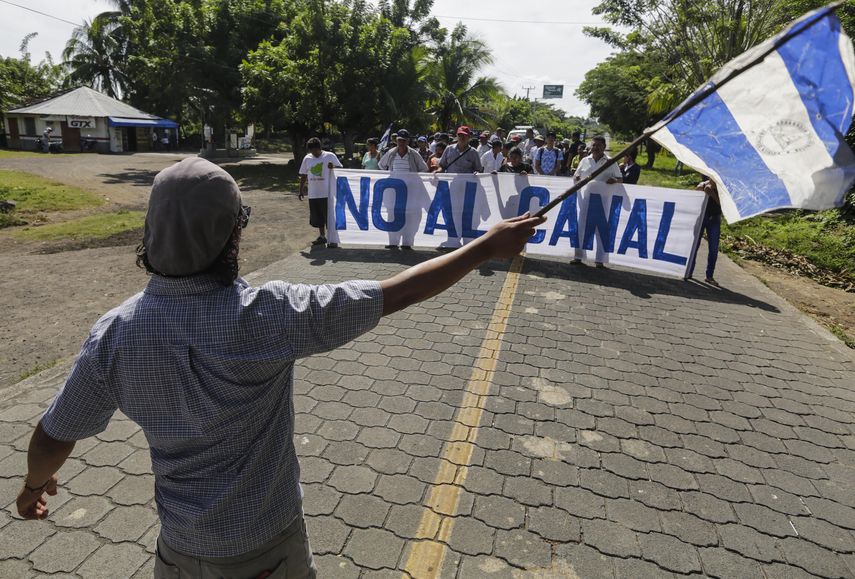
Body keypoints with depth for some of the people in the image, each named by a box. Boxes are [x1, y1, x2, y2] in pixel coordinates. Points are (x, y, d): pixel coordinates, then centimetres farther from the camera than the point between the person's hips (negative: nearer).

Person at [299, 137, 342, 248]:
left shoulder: (330, 156, -4)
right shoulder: (307, 158, 8)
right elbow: (303, 175, 13)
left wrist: (333, 167, -19)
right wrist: (301, 190, 11)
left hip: (327, 193, -4)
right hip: (313, 194, 5)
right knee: (318, 217, 13)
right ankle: (322, 236, 28)